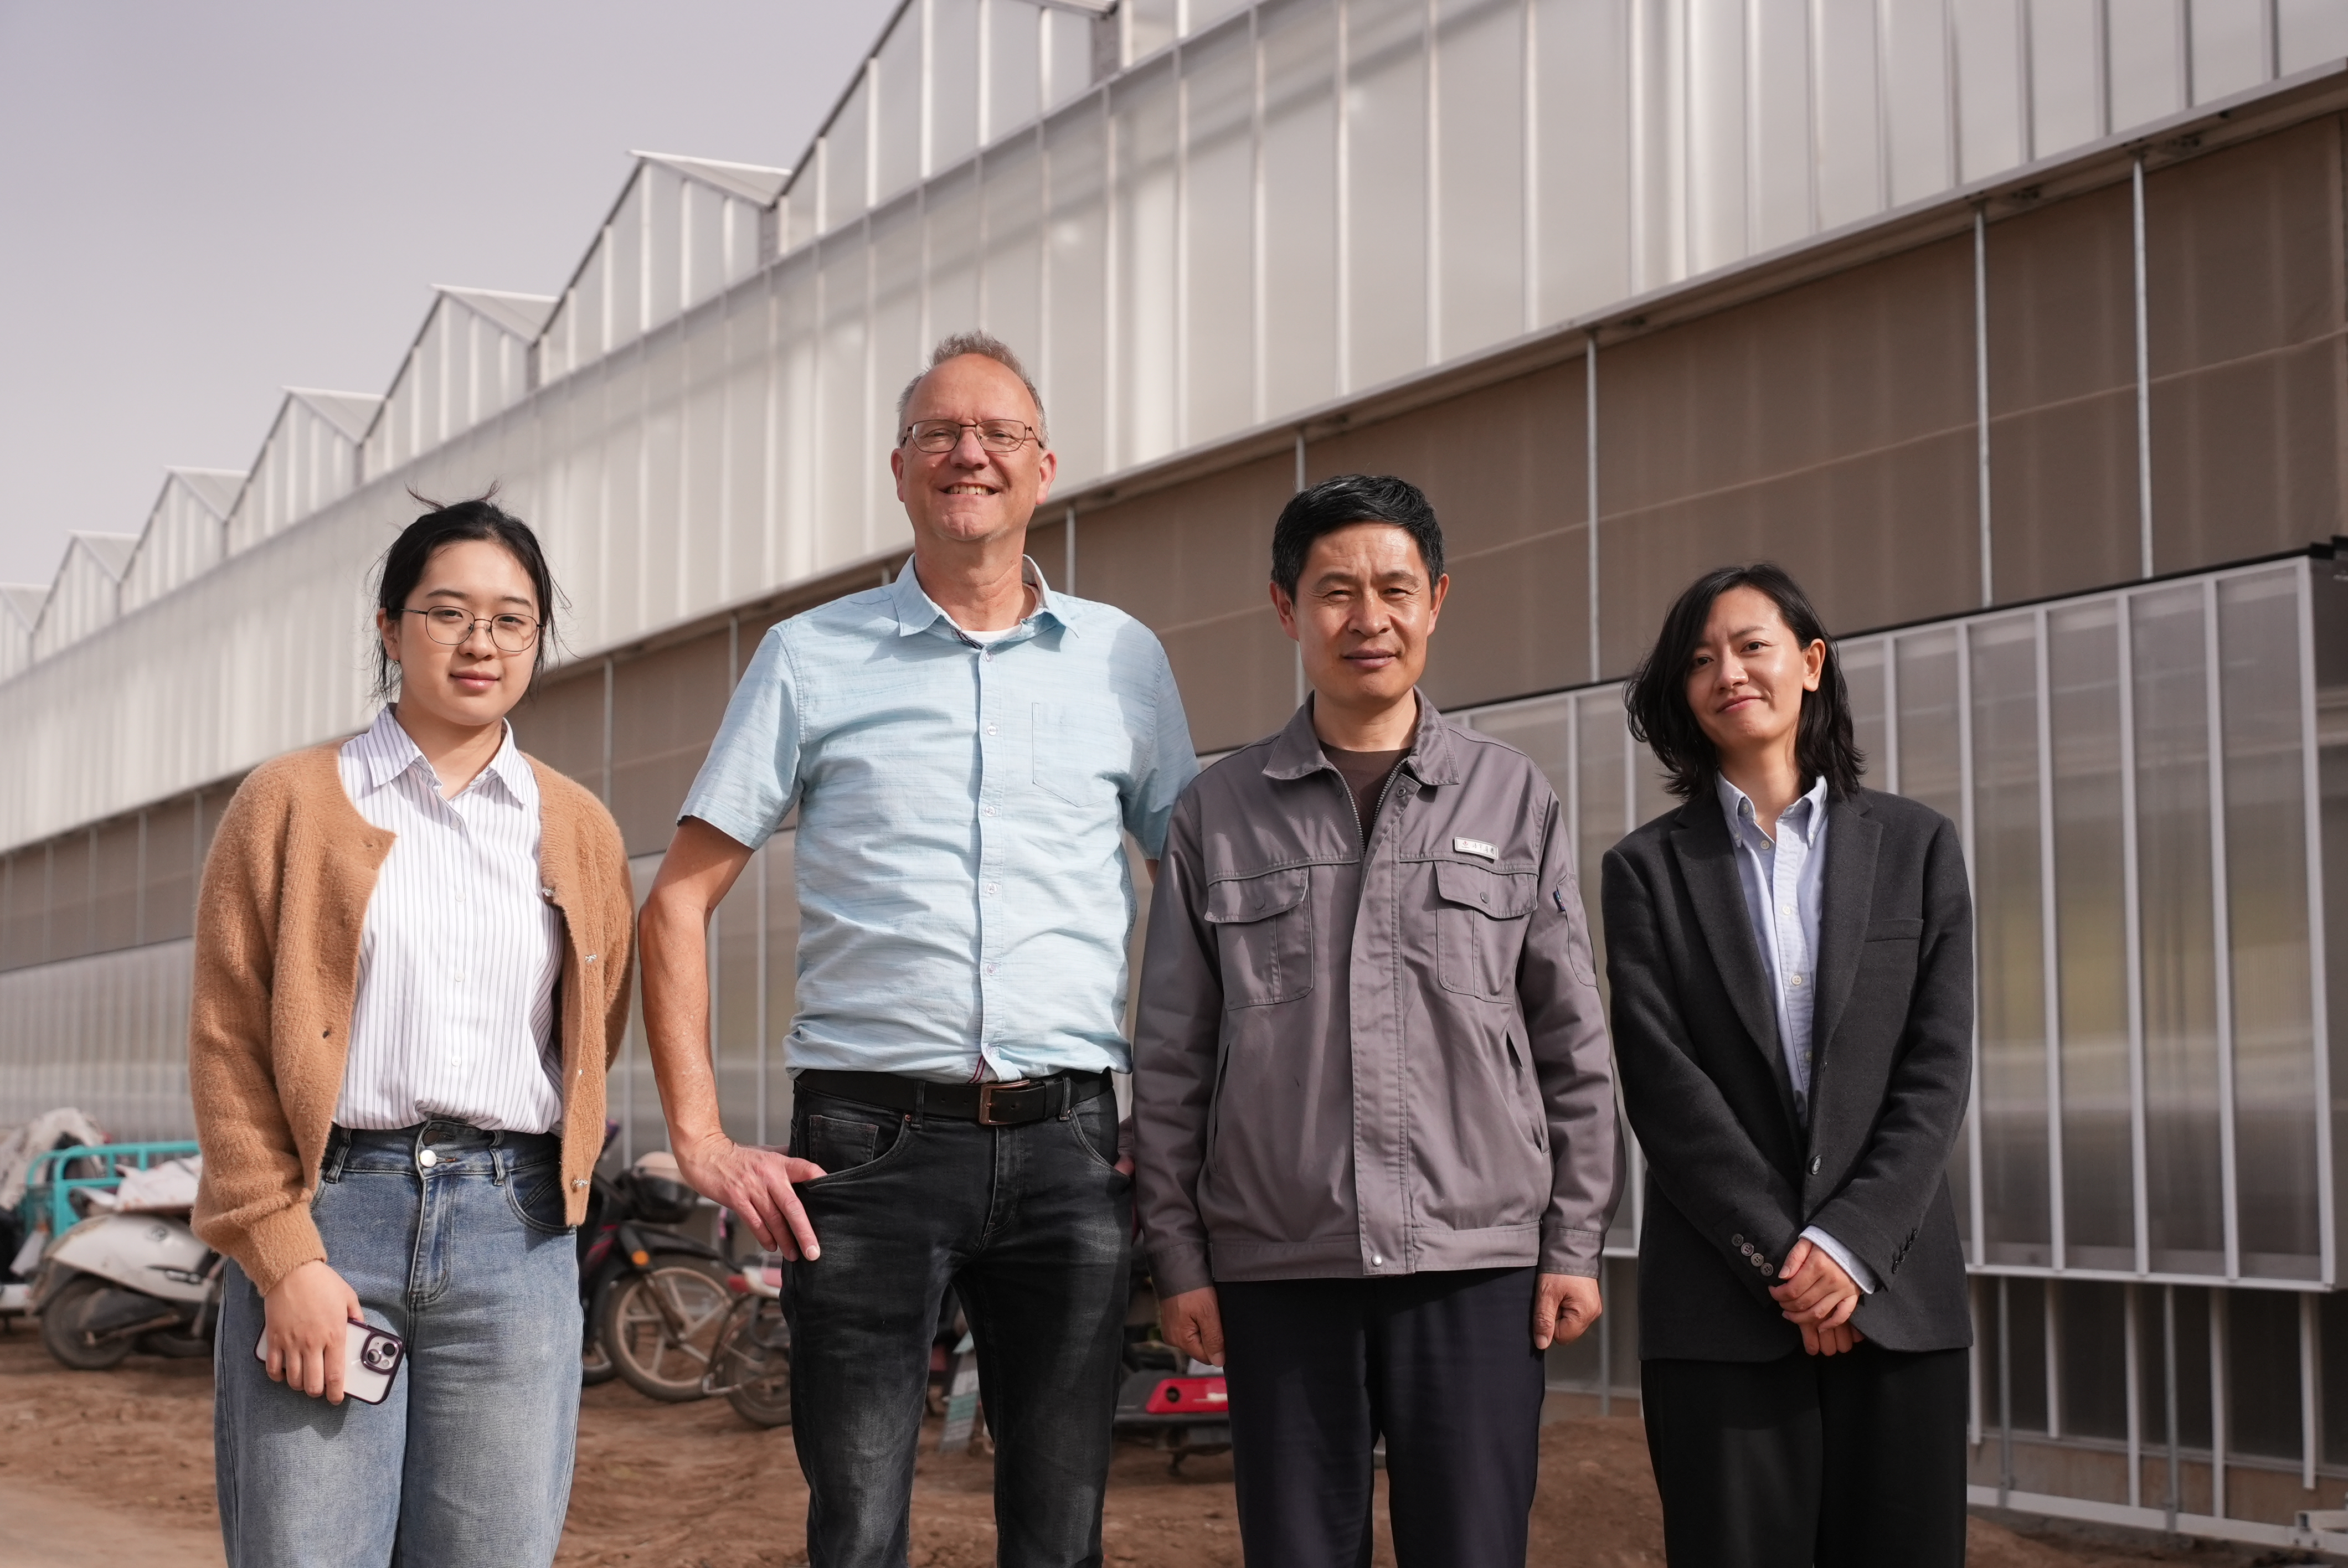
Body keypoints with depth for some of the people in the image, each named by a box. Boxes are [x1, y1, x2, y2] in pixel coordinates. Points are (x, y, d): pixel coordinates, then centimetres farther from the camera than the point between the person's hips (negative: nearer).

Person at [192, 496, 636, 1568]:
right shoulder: (291, 802, 6)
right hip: (324, 1213, -2)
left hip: (516, 1237, 2)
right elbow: (227, 1042, 0)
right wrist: (282, 1256, -8)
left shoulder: (579, 830, 15)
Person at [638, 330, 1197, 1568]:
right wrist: (700, 1138, -3)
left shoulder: (1123, 658, 10)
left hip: (1067, 1146, 2)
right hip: (872, 1142, -1)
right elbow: (677, 903, 6)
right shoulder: (813, 657, 7)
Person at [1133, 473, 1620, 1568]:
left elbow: (1573, 1050, 7)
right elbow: (1171, 1061, 7)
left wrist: (1575, 1245, 2)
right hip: (1278, 1271, 0)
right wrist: (1178, 1259, 2)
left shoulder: (1514, 801, 6)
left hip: (1478, 1266, 0)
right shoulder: (1216, 812, 6)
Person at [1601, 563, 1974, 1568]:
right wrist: (1781, 1255, -10)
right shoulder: (1649, 869, 7)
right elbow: (1662, 1083, -3)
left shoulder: (1915, 845, 9)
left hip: (1894, 1292, 1)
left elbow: (1938, 1068, 2)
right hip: (1718, 1305, -1)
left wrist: (1851, 1244, -9)